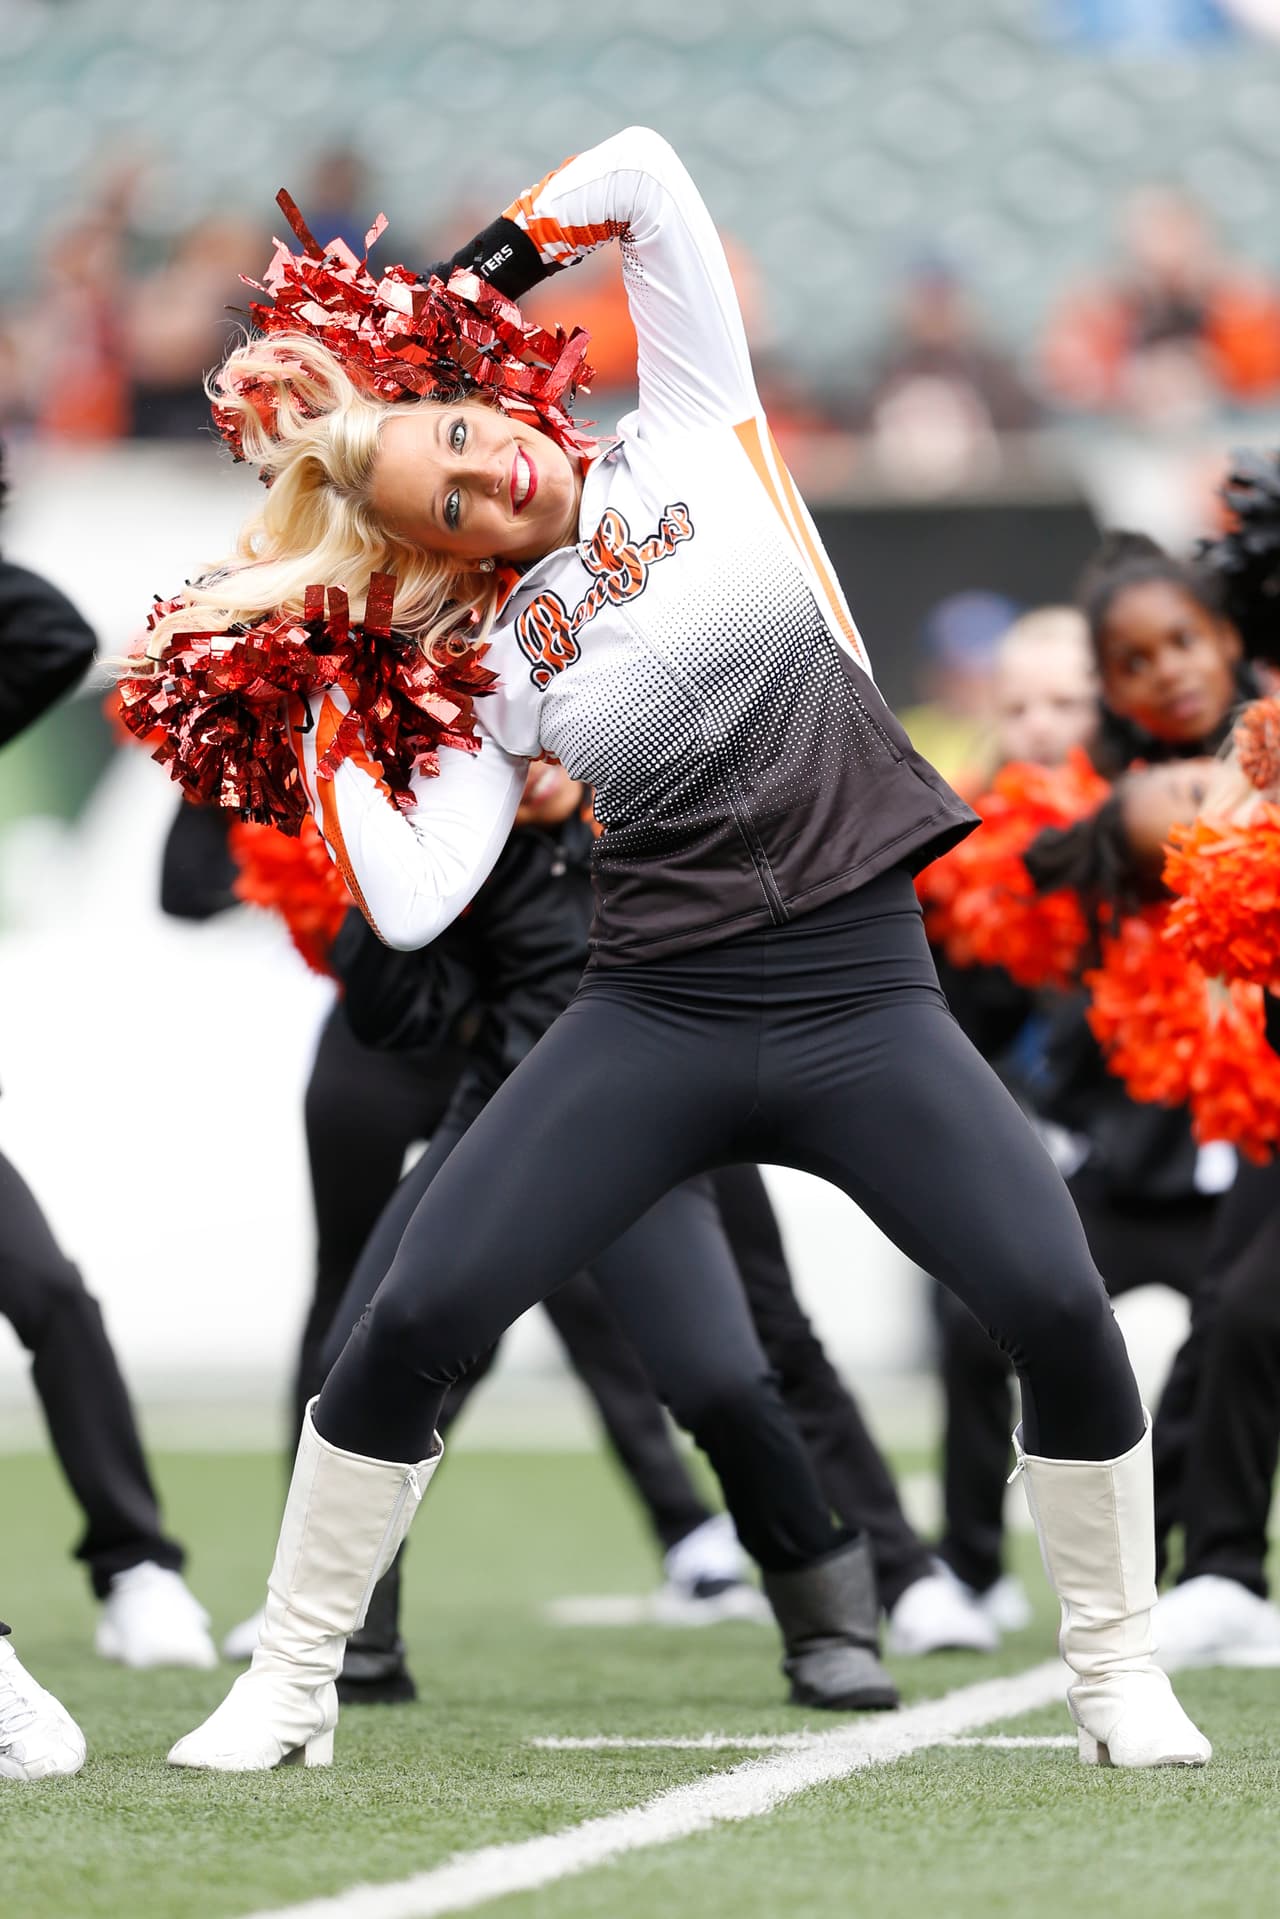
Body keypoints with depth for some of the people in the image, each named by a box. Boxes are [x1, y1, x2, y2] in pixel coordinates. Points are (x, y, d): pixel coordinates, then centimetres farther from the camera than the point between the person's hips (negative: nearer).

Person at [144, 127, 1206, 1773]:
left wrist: (448, 299, 9)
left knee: (1060, 1314, -17)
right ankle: (287, 1689, 5)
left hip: (864, 1004, -1)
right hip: (655, 1019, 1)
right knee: (412, 1323, -12)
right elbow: (410, 905, -7)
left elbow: (639, 175, -1)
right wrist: (321, 701, -3)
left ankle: (1115, 1670, 5)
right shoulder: (484, 661, 5)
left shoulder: (691, 434, 4)